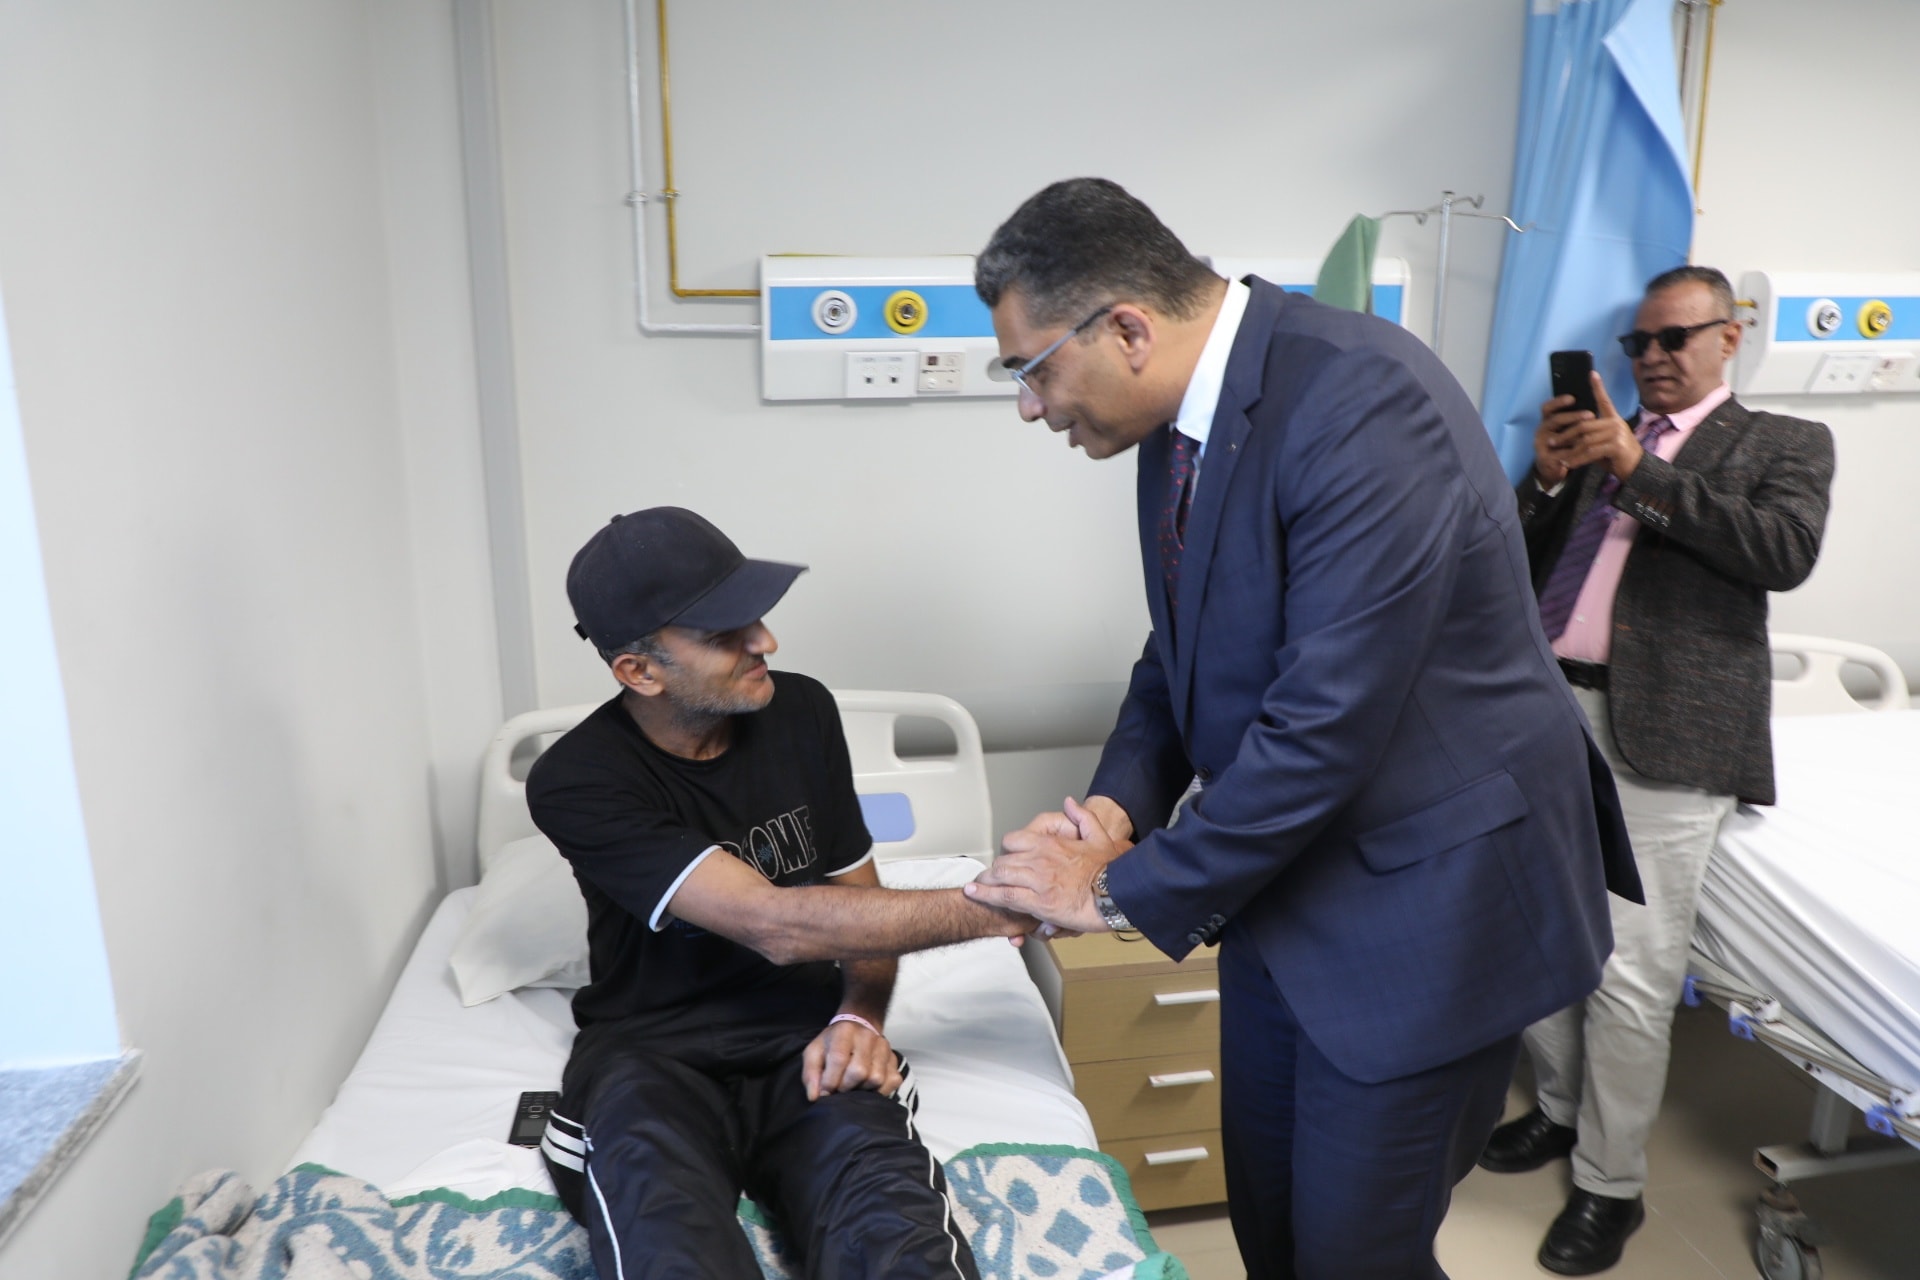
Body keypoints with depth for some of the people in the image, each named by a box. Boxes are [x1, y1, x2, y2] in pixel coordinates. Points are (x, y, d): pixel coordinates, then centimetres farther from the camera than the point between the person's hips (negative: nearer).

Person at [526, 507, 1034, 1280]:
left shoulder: (802, 712, 2)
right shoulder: (576, 782, -13)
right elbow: (776, 926, -22)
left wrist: (861, 1017, -9)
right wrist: (992, 906, -25)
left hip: (804, 1036, 2)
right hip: (652, 1051, -2)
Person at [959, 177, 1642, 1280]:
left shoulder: (1363, 403, -26)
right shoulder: (1182, 418, 1)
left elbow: (1327, 722, -29)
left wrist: (1127, 891, -19)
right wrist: (1120, 800, -7)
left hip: (1423, 898, -8)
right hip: (1279, 876, 8)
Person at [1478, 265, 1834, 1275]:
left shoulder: (1782, 444, 7)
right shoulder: (1597, 437, 18)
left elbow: (1787, 552, -12)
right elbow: (1523, 563, 15)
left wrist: (1639, 470, -14)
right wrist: (1549, 478, -3)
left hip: (1661, 734, -5)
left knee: (1630, 974, -2)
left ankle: (1609, 1186, 15)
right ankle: (1561, 1107, 35)